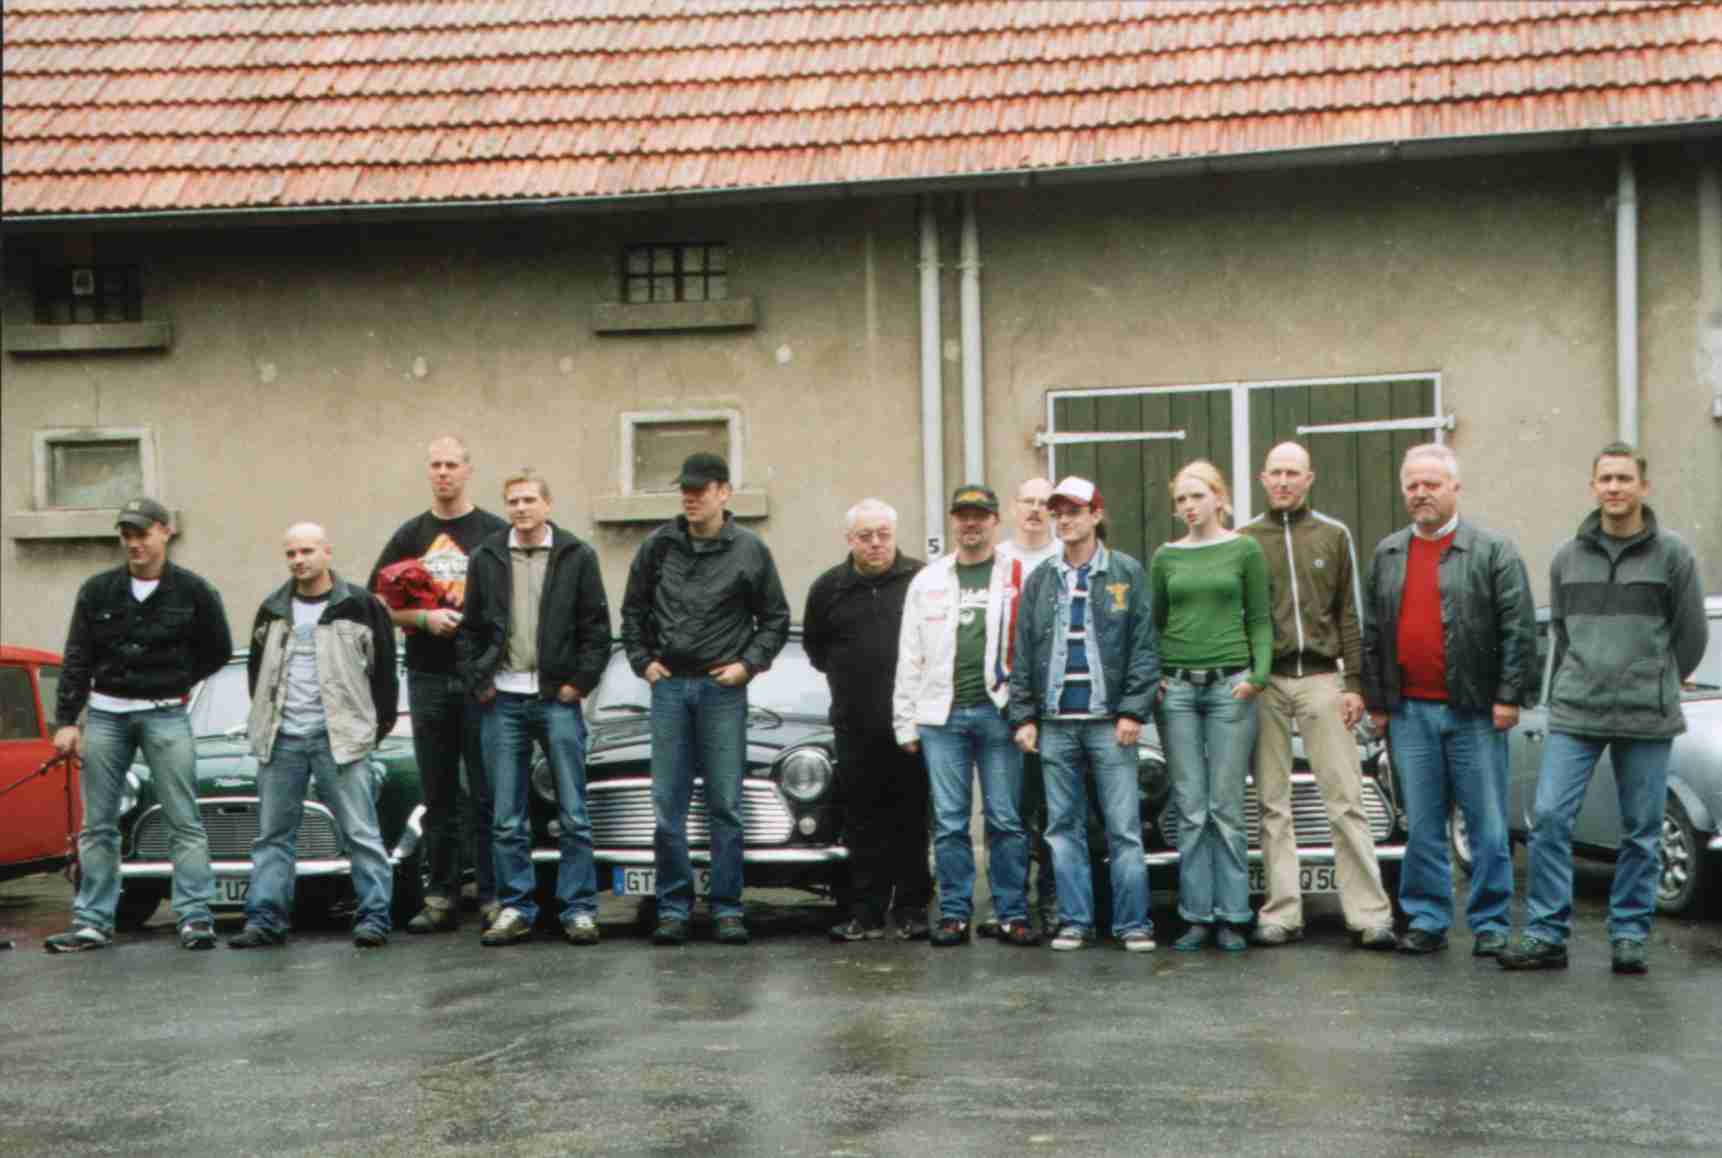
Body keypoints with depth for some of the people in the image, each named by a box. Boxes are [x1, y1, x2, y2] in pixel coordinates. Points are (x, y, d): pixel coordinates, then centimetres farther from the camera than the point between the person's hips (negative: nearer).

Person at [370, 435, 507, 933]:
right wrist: (424, 618, -7)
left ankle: (493, 897, 0)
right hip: (427, 677, 3)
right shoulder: (410, 535, 12)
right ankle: (440, 898, 13)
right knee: (437, 796, 8)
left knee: (487, 794, -3)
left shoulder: (495, 533, 3)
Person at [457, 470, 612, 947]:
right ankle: (515, 908, 13)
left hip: (558, 699, -2)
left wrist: (580, 682, -5)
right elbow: (468, 629, 11)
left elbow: (596, 627, 2)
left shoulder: (577, 556, 2)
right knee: (507, 819, 6)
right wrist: (477, 683, 1)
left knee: (573, 815, 0)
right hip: (502, 701, 2)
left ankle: (578, 910, 6)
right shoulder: (485, 558, 8)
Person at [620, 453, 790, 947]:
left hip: (723, 689, -2)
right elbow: (633, 609, 15)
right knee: (667, 805, 2)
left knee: (725, 805, 2)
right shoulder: (659, 546, 5)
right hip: (669, 687, 2)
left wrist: (749, 663, -4)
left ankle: (727, 908, 8)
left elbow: (776, 618, 7)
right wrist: (642, 660, 5)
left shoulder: (749, 550, 1)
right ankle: (673, 907, 10)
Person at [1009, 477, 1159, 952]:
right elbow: (1023, 653, 11)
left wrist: (1133, 711, -9)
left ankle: (1133, 923, 4)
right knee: (1064, 828, 6)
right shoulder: (1040, 580, 12)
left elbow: (1144, 646, -2)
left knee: (1124, 828, -3)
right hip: (1055, 723, 3)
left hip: (1109, 721, -3)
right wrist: (1024, 716, 4)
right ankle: (1075, 921, 13)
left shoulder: (1127, 573, 3)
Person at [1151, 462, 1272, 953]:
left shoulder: (1244, 549, 4)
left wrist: (1258, 674, -9)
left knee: (1226, 807, -2)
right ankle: (1196, 915, 9)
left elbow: (1259, 620, 4)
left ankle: (1232, 916, 6)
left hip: (1230, 686, -2)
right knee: (1190, 809, 3)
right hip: (1177, 687, 2)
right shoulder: (1166, 557, 11)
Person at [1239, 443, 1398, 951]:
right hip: (1264, 683, 1)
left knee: (1346, 800, -3)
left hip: (1321, 679, 0)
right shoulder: (1245, 539, 8)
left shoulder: (1333, 535, 9)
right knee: (1272, 804, 3)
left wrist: (1354, 684, 0)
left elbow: (1351, 613, 7)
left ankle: (1369, 914, -2)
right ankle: (1281, 914, 8)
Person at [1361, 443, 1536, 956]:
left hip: (1474, 712, -3)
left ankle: (1490, 924, 9)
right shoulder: (1387, 554, 12)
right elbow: (1372, 635, 13)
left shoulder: (1493, 550, -2)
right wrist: (1376, 702, 9)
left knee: (1488, 826, 2)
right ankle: (1426, 921, 14)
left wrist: (1509, 696, -11)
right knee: (1421, 827, 7)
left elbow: (1518, 630, -6)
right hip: (1410, 712, 4)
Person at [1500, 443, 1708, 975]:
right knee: (1550, 818, -6)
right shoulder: (1567, 558, 7)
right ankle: (1546, 933, 0)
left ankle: (1630, 936, 14)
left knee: (1642, 831, 4)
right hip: (1574, 714, 2)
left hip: (1647, 719, -2)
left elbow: (1691, 634, 6)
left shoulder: (1672, 554, 0)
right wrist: (1585, 682, 13)